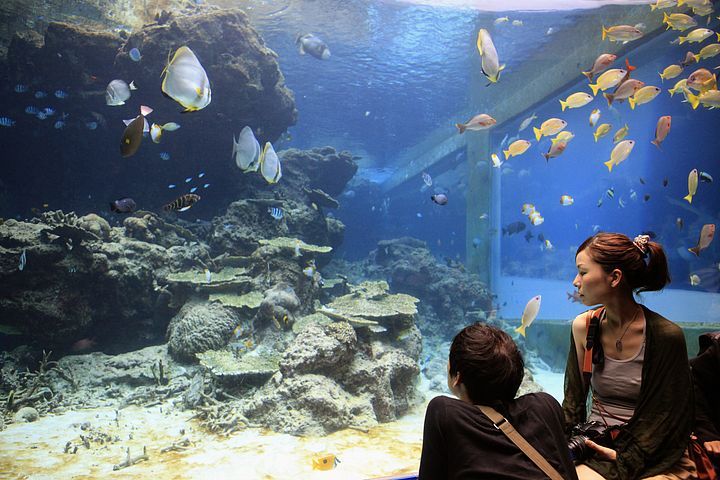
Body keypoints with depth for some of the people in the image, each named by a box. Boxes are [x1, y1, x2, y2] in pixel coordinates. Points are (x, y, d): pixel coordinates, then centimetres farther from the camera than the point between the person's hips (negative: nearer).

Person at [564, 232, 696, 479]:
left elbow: (669, 416, -7)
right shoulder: (583, 326, -3)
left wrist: (625, 458, -13)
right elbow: (574, 398, 5)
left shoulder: (666, 336, -14)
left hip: (654, 458, -2)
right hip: (593, 448, 2)